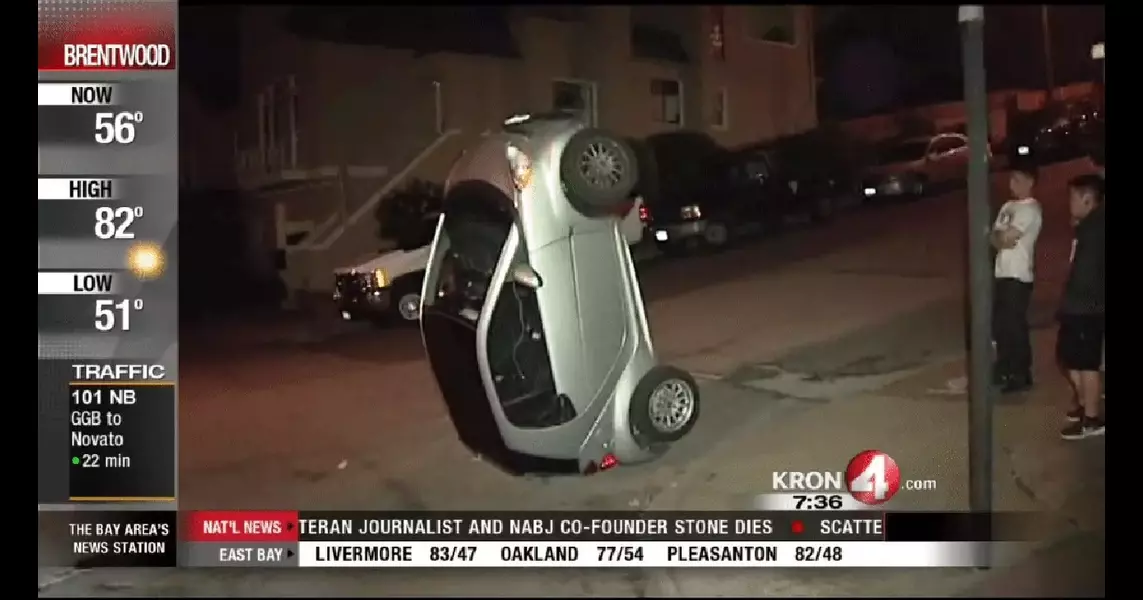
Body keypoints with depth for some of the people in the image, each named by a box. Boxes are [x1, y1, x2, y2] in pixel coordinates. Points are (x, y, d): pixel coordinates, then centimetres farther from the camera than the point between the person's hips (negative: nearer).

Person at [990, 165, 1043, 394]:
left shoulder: (1031, 210, -12)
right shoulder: (1008, 206, 16)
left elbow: (1007, 237, -19)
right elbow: (994, 236, 9)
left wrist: (999, 237, 2)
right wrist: (1001, 240, -12)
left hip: (1018, 276, -9)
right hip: (1002, 273, 9)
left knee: (1015, 325, -4)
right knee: (1000, 323, 14)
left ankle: (1022, 375, 5)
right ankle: (1005, 368, 27)